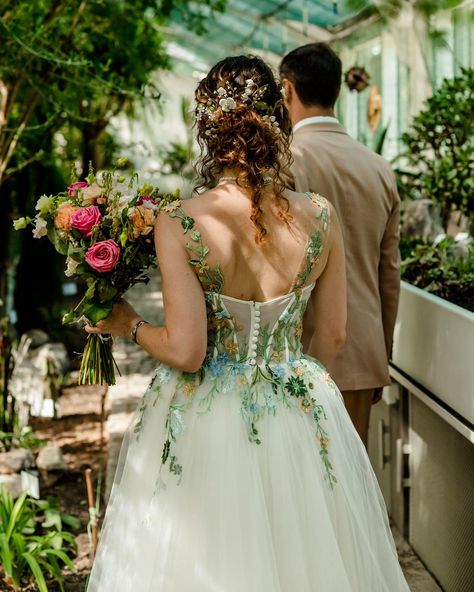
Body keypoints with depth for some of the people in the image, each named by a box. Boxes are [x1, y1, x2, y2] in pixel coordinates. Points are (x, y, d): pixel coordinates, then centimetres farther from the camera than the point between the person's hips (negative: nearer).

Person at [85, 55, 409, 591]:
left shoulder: (178, 222, -17)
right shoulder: (320, 217, -8)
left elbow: (185, 351, -18)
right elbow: (332, 336, 2)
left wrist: (128, 323, 1)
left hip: (204, 427, -2)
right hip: (299, 419, 3)